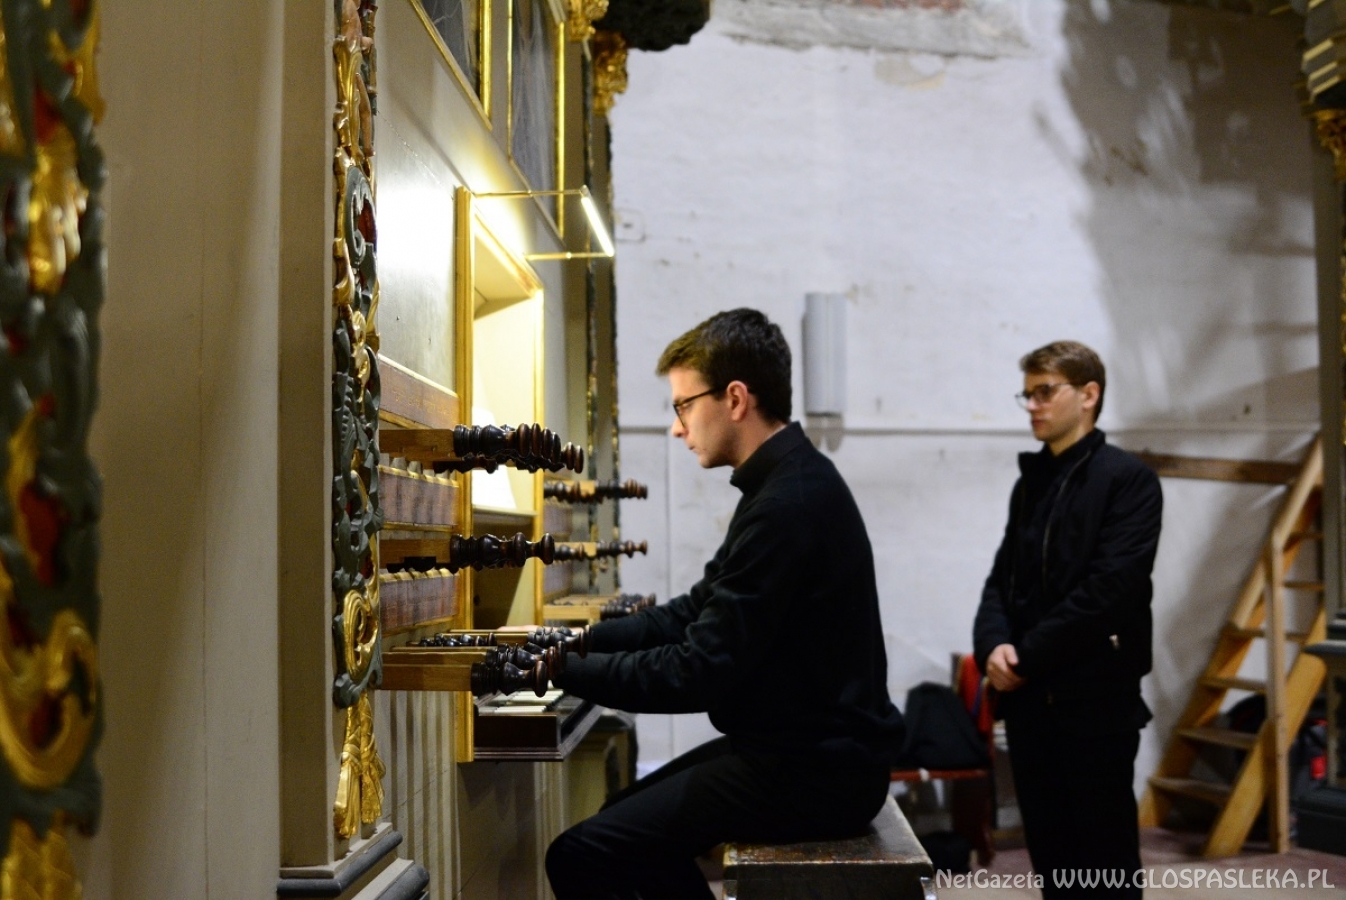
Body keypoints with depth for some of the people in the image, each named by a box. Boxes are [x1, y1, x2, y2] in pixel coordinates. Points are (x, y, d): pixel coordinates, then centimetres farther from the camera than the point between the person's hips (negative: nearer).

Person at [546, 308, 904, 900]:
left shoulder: (788, 506, -23)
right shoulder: (792, 481, 10)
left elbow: (699, 673, -24)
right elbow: (698, 611, 15)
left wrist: (561, 671, -15)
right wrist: (578, 640, 7)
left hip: (814, 773, -10)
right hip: (810, 747, 11)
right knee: (628, 819, 22)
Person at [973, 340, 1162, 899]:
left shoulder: (1128, 479, -5)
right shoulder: (1029, 483, 16)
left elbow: (1111, 587, -16)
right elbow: (1002, 579, 12)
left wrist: (1028, 657, -14)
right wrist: (994, 647, -8)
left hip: (1097, 700, -6)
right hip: (1028, 702, 6)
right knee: (1050, 855, 11)